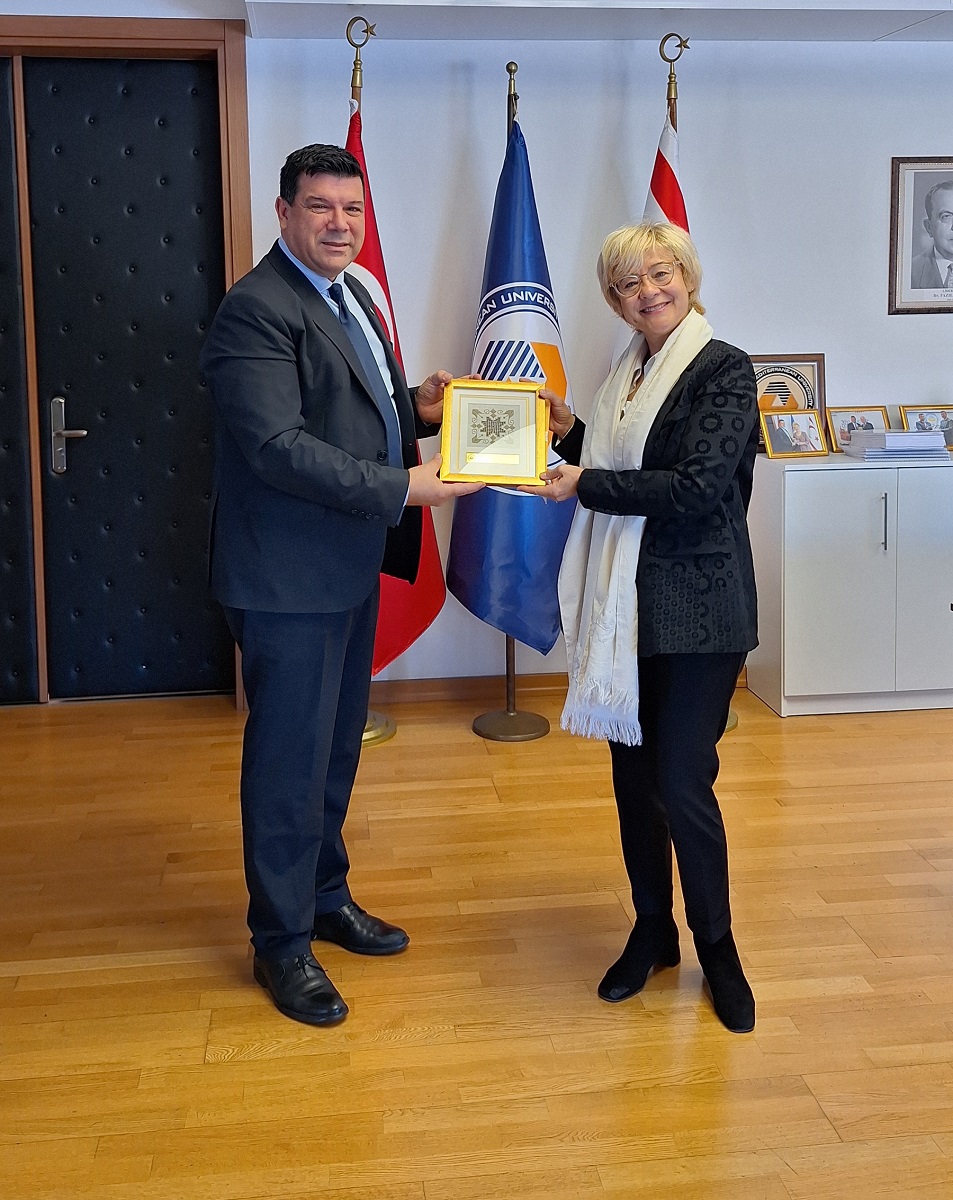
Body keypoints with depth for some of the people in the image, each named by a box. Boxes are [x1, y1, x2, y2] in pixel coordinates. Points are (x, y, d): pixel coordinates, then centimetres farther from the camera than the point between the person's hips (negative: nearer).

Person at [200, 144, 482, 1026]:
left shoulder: (352, 298, 15)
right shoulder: (257, 309, -16)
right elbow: (278, 446, -25)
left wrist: (418, 410, 4)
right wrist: (401, 488, -26)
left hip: (350, 568, 9)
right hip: (288, 578, -9)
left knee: (337, 745, 19)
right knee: (290, 758, 2)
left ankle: (327, 897, 36)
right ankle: (282, 940, 17)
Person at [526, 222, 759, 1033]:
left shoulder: (724, 369, -9)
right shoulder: (630, 373, 12)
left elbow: (698, 487, -20)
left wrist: (586, 484, -16)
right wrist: (571, 434, 5)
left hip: (697, 607, -7)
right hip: (628, 604, 7)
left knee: (683, 783, -5)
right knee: (633, 775, 12)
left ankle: (717, 945, 17)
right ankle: (652, 931, 29)